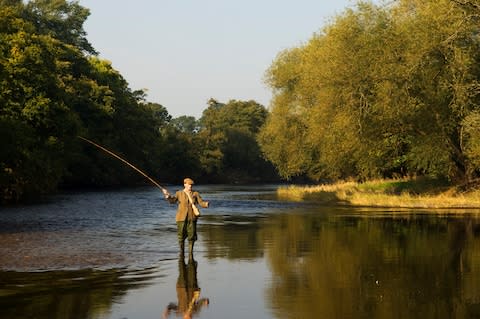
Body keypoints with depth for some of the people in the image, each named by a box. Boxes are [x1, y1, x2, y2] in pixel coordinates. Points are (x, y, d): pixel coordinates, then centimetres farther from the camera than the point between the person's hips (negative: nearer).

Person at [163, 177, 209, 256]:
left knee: (192, 236, 0)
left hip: (192, 218, 1)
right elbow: (172, 200, -7)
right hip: (182, 217, -1)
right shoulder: (179, 193, 6)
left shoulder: (195, 194, 8)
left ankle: (190, 252, 12)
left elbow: (201, 203, 1)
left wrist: (206, 204, -22)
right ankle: (181, 252, 13)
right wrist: (168, 196, -26)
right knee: (181, 236, -1)